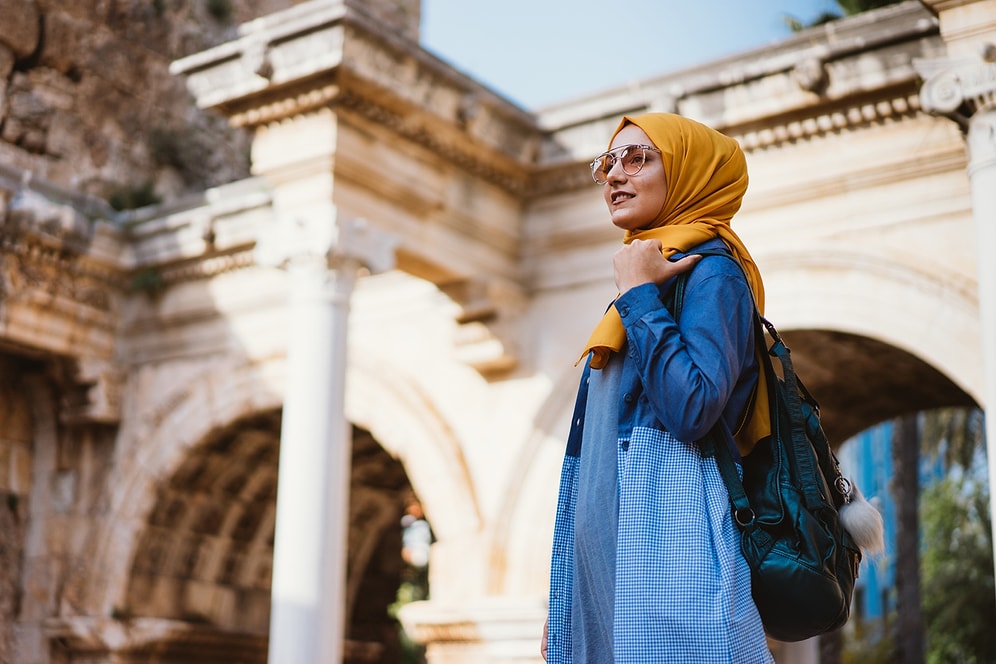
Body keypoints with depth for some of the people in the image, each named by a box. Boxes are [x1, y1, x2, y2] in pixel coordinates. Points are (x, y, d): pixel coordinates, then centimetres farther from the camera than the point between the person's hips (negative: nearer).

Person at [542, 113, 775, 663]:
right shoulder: (646, 272, 21)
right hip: (607, 538, 8)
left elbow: (692, 408, -22)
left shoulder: (710, 272, -5)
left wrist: (638, 295, -12)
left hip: (665, 530, -8)